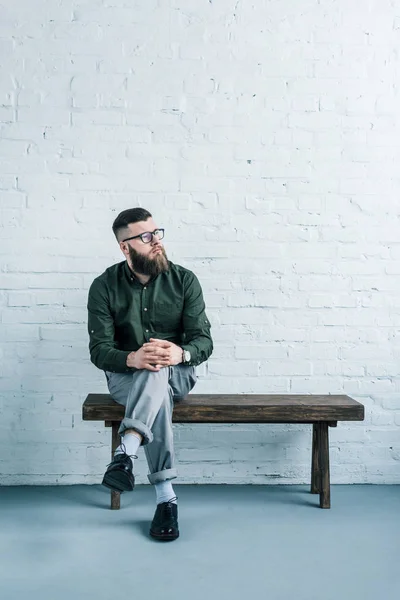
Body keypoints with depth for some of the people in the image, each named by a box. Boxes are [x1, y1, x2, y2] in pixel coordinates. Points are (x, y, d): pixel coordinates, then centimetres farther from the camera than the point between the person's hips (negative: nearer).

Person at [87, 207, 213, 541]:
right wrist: (133, 358, -33)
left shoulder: (184, 280, -4)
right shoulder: (104, 287, -5)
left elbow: (204, 341, -7)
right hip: (125, 376, 0)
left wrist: (180, 353, -32)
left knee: (156, 374, -37)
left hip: (177, 374, 1)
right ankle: (166, 498, -36)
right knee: (158, 395, -35)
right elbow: (99, 350, -10)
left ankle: (125, 455, -46)